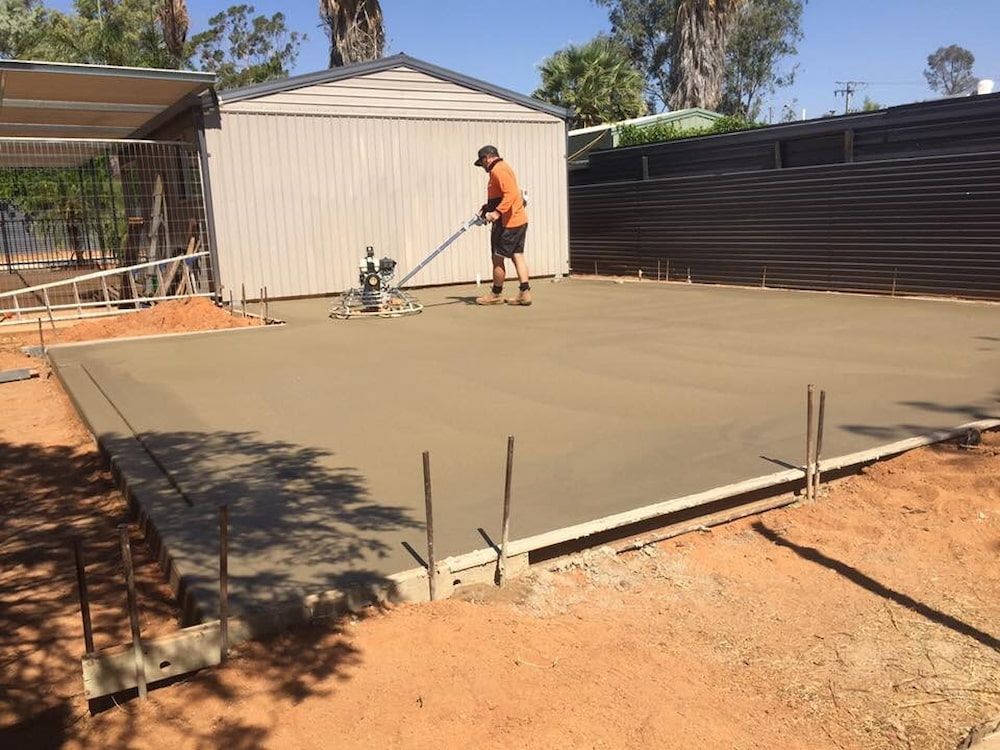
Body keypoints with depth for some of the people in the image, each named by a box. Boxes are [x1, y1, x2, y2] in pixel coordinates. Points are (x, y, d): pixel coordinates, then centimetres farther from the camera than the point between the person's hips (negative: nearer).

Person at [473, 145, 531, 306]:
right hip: (519, 220, 10)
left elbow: (511, 193, -25)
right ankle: (524, 293, 3)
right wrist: (488, 206, 16)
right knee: (517, 256, 7)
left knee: (498, 258, 0)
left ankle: (496, 294, 11)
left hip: (507, 223, -10)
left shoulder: (498, 170, -13)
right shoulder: (504, 168, 20)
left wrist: (497, 212, -32)